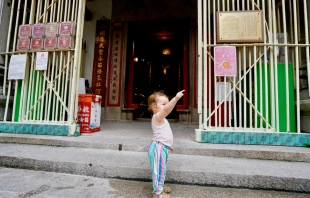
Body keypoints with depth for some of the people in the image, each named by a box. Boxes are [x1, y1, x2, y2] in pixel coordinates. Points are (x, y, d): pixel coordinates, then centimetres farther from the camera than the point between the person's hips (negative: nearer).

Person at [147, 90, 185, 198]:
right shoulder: (157, 117, -18)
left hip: (162, 147, 11)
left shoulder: (161, 118, 16)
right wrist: (176, 98, -48)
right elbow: (166, 109, -38)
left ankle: (160, 186, 38)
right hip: (158, 147, -11)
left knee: (161, 169, 22)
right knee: (159, 169, -2)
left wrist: (167, 145, 27)